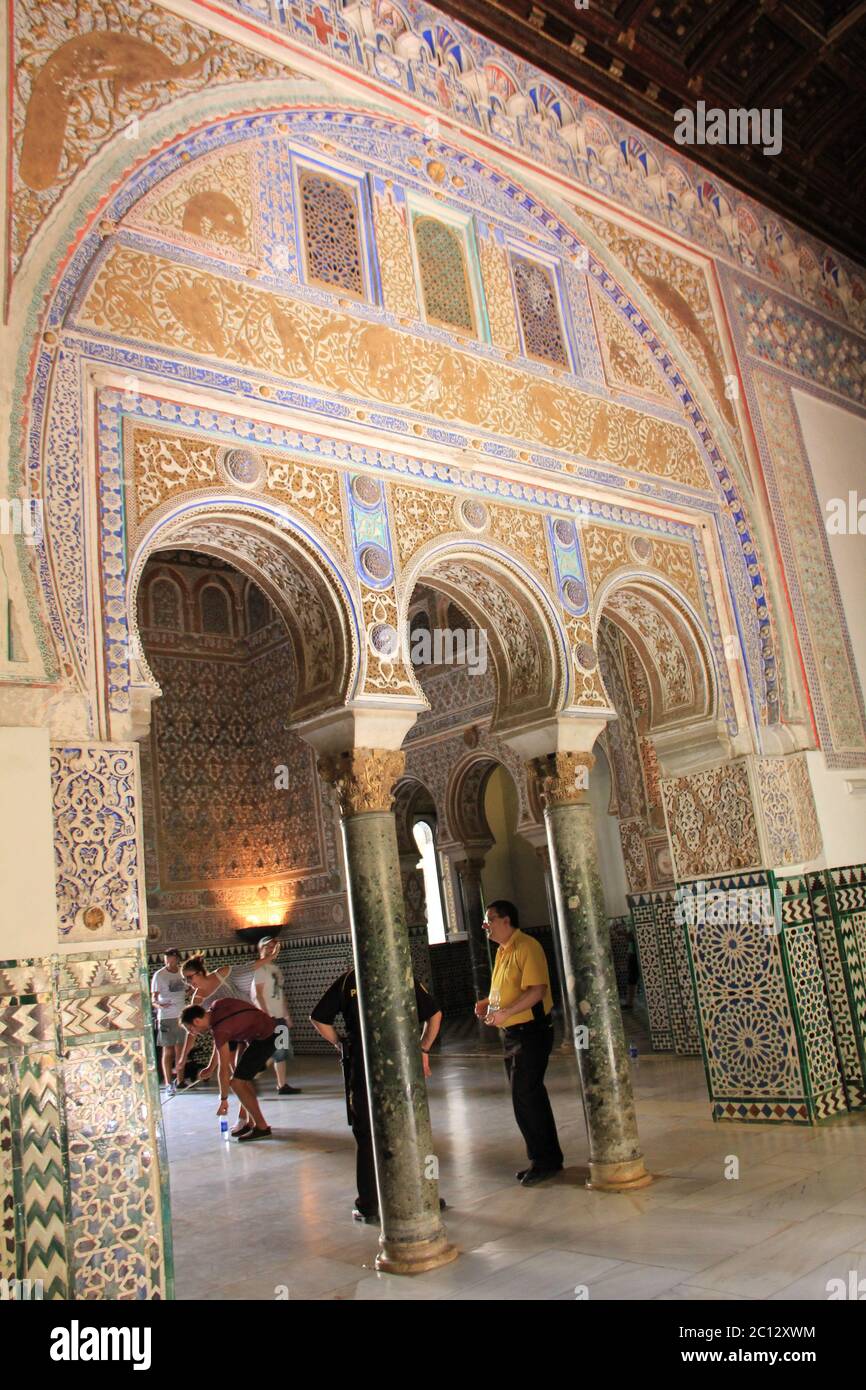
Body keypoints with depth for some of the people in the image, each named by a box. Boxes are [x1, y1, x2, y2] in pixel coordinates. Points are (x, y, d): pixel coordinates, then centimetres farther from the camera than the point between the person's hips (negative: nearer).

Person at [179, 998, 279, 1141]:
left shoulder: (219, 1030, -21)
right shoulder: (216, 1006, 1)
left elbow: (223, 1069, -15)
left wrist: (223, 1100, -5)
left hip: (266, 1037, -10)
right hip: (270, 1029, 10)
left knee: (237, 1082, -7)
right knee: (245, 1078, 16)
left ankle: (262, 1127, -5)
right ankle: (251, 1123, 20)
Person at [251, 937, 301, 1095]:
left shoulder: (275, 968, 16)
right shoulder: (261, 968, -8)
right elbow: (258, 995, -14)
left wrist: (287, 1014, 16)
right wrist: (266, 1015, -20)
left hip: (280, 1016, 8)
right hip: (269, 1017, -8)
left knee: (283, 1051, 10)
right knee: (278, 1052, -7)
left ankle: (282, 1084, 15)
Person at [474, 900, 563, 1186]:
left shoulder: (527, 947, -15)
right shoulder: (502, 951, 15)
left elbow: (537, 990, -24)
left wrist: (505, 1012, -28)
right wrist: (488, 1003, 8)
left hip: (531, 1031, -10)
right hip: (513, 1032, 10)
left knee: (525, 1098, -7)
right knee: (530, 1096, 14)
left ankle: (543, 1160, 5)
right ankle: (548, 1158, 24)